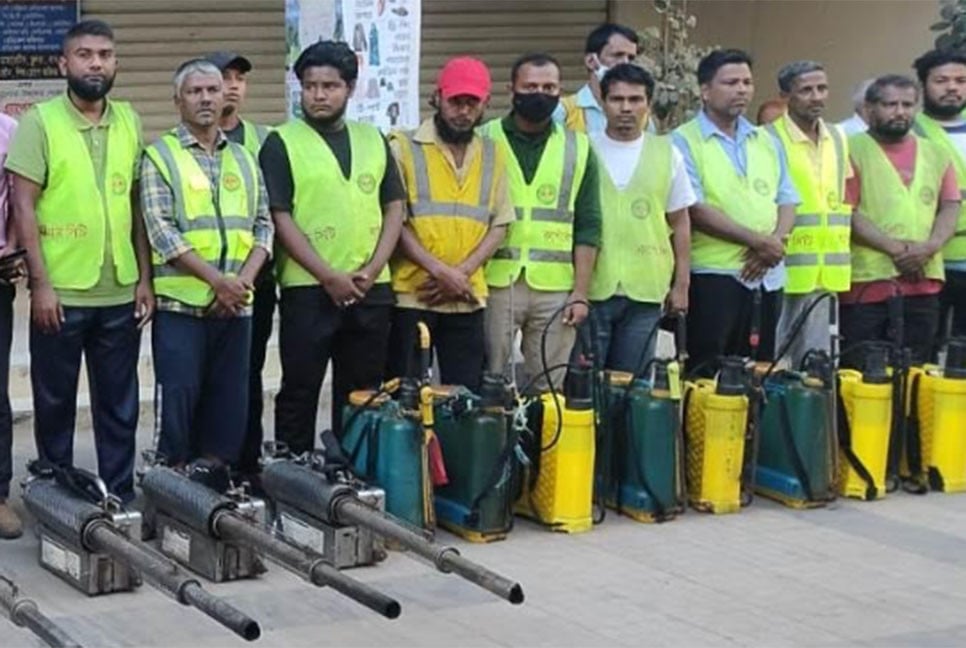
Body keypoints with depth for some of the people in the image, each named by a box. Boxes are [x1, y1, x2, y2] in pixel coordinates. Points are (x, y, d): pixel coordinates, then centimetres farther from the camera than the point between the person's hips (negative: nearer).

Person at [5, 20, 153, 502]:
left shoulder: (129, 122, 7)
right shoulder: (39, 122, -5)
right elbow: (23, 207, -8)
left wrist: (145, 277, 5)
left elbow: (138, 205, 11)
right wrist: (40, 283, -13)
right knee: (55, 402, 8)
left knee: (120, 406, 9)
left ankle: (120, 498, 19)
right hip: (60, 294, -3)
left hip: (120, 295, 3)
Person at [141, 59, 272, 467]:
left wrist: (243, 280, -7)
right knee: (178, 398, -4)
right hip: (181, 302, -4)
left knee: (229, 402, 7)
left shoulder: (243, 159, 15)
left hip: (236, 306, 5)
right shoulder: (160, 156, -1)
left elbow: (263, 226, 11)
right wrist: (217, 280, -17)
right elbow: (160, 230, -10)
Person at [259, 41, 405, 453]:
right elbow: (280, 218, -7)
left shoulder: (373, 140, 13)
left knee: (361, 396, 10)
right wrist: (330, 277, -13)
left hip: (370, 291, 4)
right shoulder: (282, 143, -1)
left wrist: (372, 270, -5)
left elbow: (394, 209, 10)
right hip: (307, 291, -4)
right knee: (299, 394, 1)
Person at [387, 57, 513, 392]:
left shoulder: (492, 156, 12)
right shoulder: (404, 148, -1)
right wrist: (439, 270, -15)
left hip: (467, 299, 4)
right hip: (411, 294, -4)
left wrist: (462, 272, -7)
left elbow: (499, 225, 9)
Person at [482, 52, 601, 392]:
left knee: (551, 389, 3)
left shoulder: (578, 148, 9)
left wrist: (581, 293, 0)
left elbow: (587, 227, 8)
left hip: (555, 288, 1)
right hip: (494, 283, -1)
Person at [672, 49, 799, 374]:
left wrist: (776, 242, -7)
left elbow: (787, 201, 14)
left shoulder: (766, 141, 16)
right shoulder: (685, 142, -3)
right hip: (713, 276, -6)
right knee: (708, 375, -5)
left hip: (767, 276, 6)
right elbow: (696, 210, -12)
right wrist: (757, 240, -15)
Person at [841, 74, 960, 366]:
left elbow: (950, 208, 11)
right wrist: (895, 248, -15)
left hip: (923, 282, 5)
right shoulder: (852, 150, 1)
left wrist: (929, 247, -9)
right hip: (868, 282, -5)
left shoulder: (935, 154, 16)